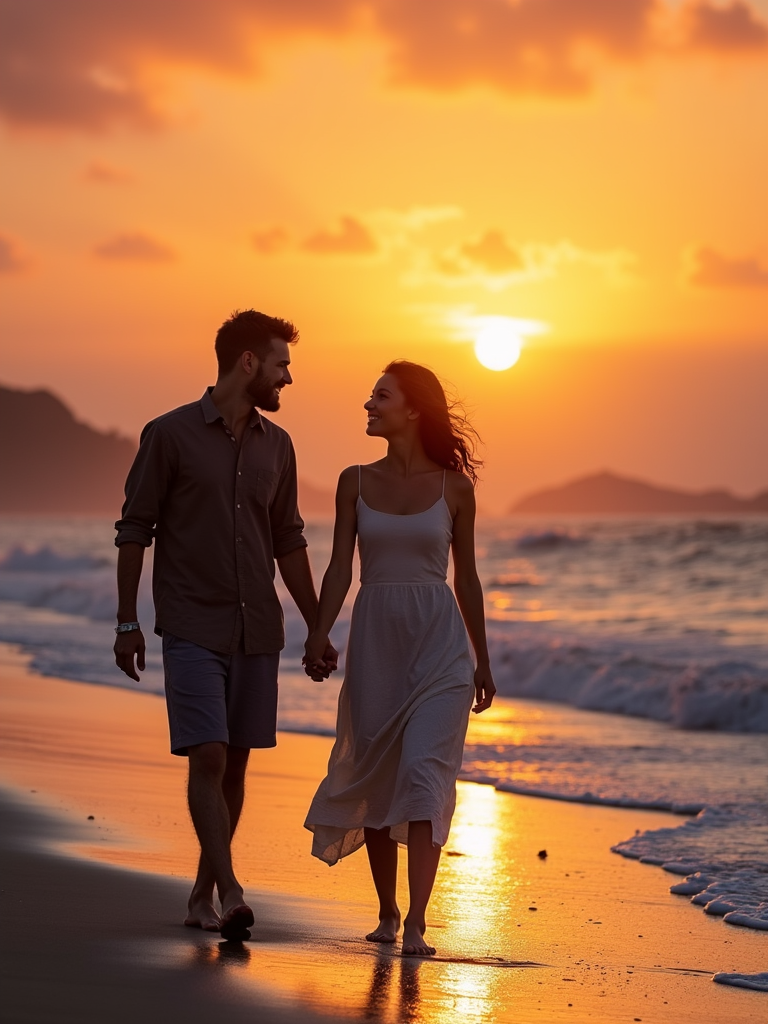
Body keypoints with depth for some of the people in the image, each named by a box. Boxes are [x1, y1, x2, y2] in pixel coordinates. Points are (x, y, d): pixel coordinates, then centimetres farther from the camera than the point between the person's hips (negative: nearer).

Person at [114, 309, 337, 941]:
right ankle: (231, 895, -16)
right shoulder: (170, 435, -4)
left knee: (235, 763, 7)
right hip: (192, 628, -5)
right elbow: (134, 530, -1)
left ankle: (203, 894, 17)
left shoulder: (276, 446, 10)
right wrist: (128, 622, -4)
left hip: (257, 629, 5)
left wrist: (318, 628, 14)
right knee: (207, 758, -13)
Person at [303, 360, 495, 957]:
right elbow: (340, 569, 3)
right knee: (375, 778, 7)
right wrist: (320, 634, -12)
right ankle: (387, 913, 24)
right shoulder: (356, 483, 6)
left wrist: (482, 660, 11)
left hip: (440, 644, -2)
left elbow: (466, 577, 8)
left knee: (424, 771, -14)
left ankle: (416, 925, -17)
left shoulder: (453, 486, 1)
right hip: (375, 640, 3)